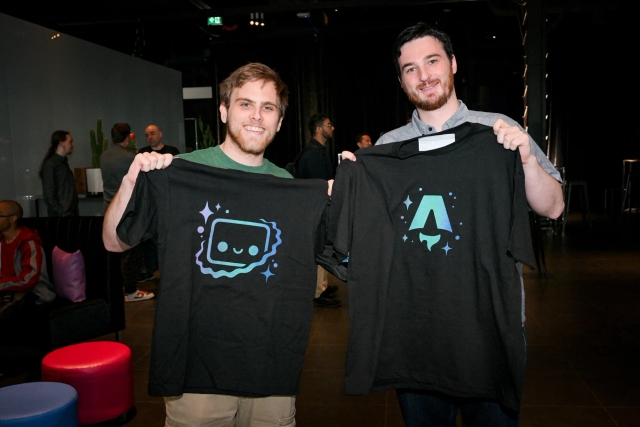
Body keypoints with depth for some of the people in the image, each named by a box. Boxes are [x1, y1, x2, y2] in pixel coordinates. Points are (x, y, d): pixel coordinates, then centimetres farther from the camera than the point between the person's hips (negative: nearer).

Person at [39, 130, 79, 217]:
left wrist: (75, 212, 12)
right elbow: (49, 196, -14)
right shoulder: (49, 165, -9)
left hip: (71, 213, 7)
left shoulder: (64, 162, 16)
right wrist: (62, 214, -17)